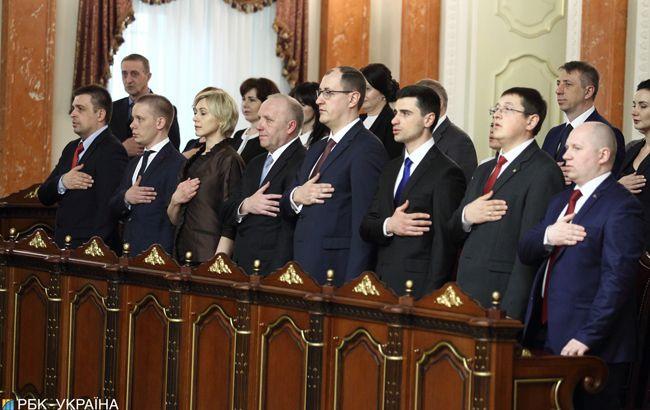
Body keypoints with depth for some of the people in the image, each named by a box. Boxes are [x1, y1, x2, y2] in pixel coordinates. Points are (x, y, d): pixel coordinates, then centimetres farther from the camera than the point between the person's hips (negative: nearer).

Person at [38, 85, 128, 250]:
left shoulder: (112, 151, -11)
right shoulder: (71, 148, 17)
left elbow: (107, 208, -18)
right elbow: (44, 196, 14)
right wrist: (62, 182, -7)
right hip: (63, 245, 7)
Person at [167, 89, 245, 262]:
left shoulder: (229, 160, -8)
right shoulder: (194, 160, 14)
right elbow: (174, 219, 17)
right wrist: (175, 200, -3)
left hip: (209, 253, -7)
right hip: (183, 251, 7)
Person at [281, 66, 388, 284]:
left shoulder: (367, 149, -10)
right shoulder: (317, 149, 20)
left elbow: (365, 225, -16)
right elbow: (284, 204, 22)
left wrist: (352, 288, -21)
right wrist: (296, 196, -3)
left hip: (337, 272, -8)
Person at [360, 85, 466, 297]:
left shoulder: (447, 173, -8)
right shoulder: (391, 169, 17)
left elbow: (444, 242, -12)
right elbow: (366, 226, 15)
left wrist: (430, 297, -17)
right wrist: (388, 226, -8)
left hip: (418, 289, -6)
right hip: (382, 285, 6)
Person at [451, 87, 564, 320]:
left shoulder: (544, 172, -10)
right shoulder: (484, 170, 19)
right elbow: (455, 234, 20)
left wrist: (510, 315, -21)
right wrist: (465, 216, -4)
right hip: (465, 297, 7)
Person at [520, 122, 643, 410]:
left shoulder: (621, 207, -11)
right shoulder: (561, 201, 19)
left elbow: (616, 280, -18)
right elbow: (525, 253, 14)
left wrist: (586, 338, -22)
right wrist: (547, 236, -9)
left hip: (591, 347, -8)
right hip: (545, 337, 8)